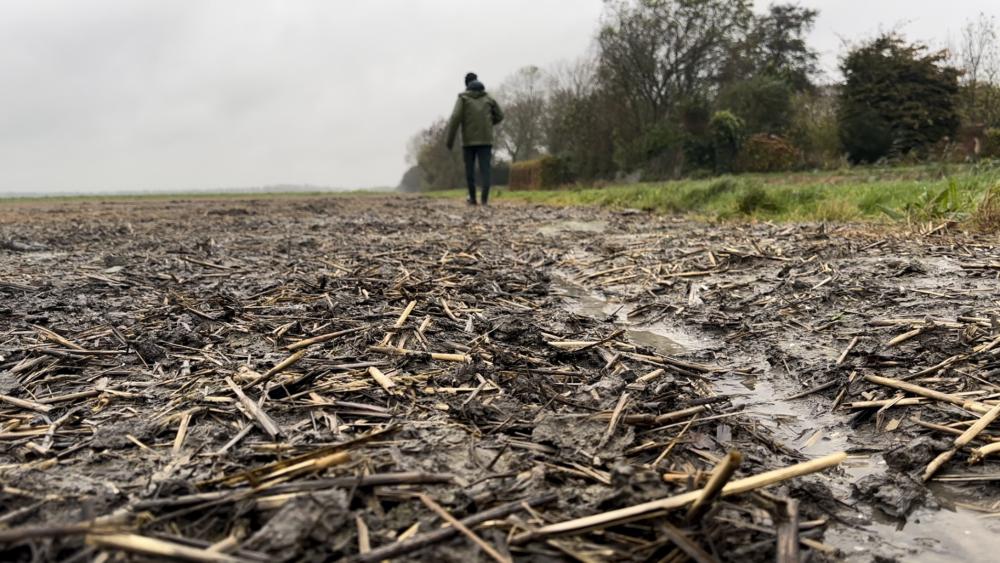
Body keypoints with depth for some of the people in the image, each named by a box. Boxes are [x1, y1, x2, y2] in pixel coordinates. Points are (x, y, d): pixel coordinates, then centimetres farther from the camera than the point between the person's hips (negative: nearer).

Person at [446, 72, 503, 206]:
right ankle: (485, 198, -16)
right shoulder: (488, 98, 9)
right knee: (485, 169, -3)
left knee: (470, 169, 11)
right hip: (486, 139, 1)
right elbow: (499, 116, 12)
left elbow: (455, 118, -11)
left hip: (469, 140, -1)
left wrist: (450, 140, -8)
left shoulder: (463, 98, 0)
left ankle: (472, 198, 16)